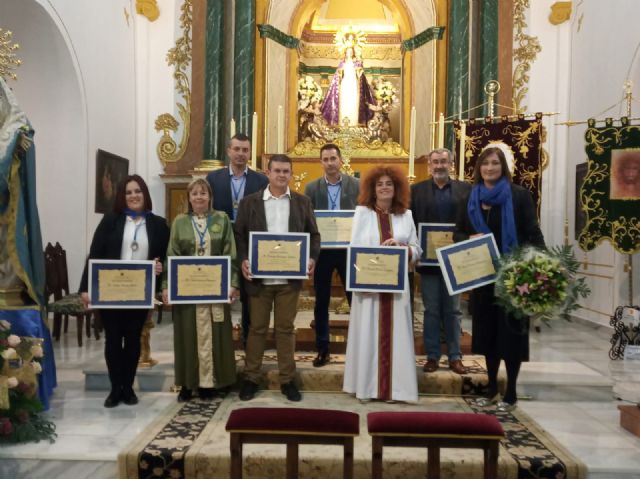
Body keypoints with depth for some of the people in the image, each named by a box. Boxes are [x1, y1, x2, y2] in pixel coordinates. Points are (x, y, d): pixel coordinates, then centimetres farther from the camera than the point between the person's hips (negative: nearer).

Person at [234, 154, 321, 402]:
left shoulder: (302, 202, 6)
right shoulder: (250, 202, 3)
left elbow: (313, 235, 7)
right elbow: (239, 235, 3)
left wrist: (312, 258, -10)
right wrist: (243, 260, -13)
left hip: (289, 278, 1)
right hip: (259, 277, 0)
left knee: (286, 328, 9)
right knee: (257, 328, 9)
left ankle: (287, 379, 20)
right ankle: (251, 378, 22)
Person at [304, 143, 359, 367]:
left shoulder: (357, 185, 0)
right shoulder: (312, 188, 2)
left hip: (349, 249, -1)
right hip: (322, 250, 1)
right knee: (321, 302, 8)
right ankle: (322, 349, 21)